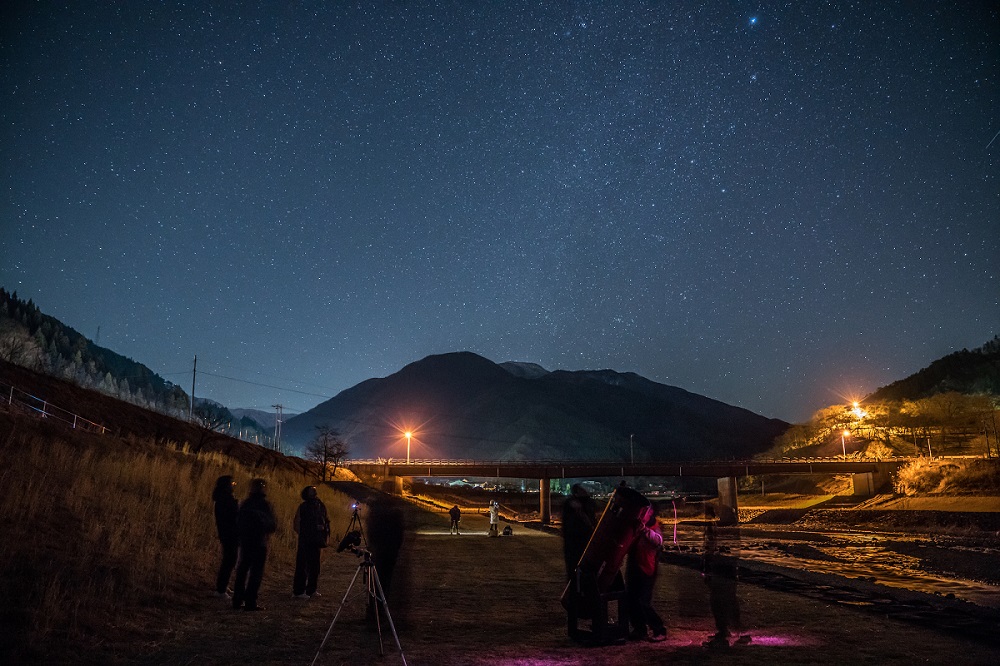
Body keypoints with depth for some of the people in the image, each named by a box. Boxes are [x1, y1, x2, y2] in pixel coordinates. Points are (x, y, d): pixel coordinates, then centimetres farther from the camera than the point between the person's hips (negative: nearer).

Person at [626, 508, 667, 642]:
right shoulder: (635, 526, 12)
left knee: (644, 603, -11)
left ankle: (660, 631, 3)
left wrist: (645, 530, -48)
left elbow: (658, 540, -33)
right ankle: (640, 630, 21)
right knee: (631, 600, 8)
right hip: (633, 569, 7)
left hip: (647, 571, -7)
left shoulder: (654, 528, -9)